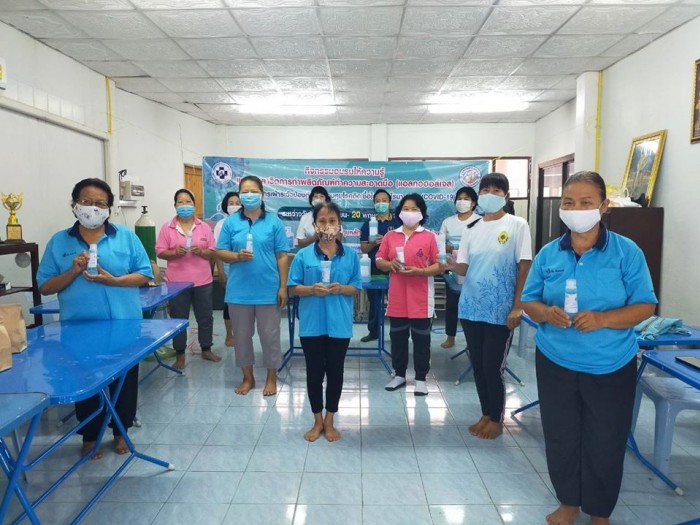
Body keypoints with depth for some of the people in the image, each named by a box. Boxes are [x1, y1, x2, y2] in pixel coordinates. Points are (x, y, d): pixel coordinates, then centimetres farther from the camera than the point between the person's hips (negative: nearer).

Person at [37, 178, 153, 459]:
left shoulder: (126, 237, -2)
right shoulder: (59, 241, 1)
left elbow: (145, 275, -4)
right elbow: (45, 287, 1)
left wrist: (114, 280, -19)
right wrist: (73, 271, -16)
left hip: (124, 325, 0)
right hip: (80, 328, 1)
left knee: (125, 380, 13)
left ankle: (121, 432, 34)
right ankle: (89, 436, 34)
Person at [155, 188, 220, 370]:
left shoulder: (204, 227, 4)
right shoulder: (167, 228, 1)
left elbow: (213, 252, 4)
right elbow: (160, 252, -1)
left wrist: (201, 251, -16)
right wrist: (174, 252, -19)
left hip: (203, 281, 2)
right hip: (177, 282, -1)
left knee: (205, 317, 11)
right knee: (178, 319, 7)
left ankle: (206, 350, 27)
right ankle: (180, 355, 19)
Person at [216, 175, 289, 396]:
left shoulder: (274, 222, -1)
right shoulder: (231, 222, 3)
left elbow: (282, 256, -1)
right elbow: (220, 252, 4)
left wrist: (283, 286, -5)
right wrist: (237, 256, -17)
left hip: (268, 290, -2)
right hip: (239, 291, 2)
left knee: (270, 335, 8)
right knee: (242, 335, 13)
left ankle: (271, 378, 26)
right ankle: (248, 377, 30)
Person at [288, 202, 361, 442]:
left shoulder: (351, 255, -1)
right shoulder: (303, 255, -2)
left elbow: (356, 288, 2)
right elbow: (293, 288, -1)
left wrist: (340, 288, -18)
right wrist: (312, 289, -19)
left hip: (339, 324, 0)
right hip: (312, 324, 0)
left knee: (335, 372, 11)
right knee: (314, 373, 11)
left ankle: (329, 421, 29)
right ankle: (317, 421, 29)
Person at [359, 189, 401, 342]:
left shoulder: (398, 222, 2)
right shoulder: (368, 223, 8)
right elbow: (363, 248, 6)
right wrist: (374, 243, -13)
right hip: (374, 268, 3)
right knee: (373, 301, 10)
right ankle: (373, 331, 22)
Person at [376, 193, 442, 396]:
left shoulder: (430, 237, -3)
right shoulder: (390, 236, 8)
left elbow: (439, 266, -5)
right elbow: (379, 261, 9)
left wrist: (420, 271, -19)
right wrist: (389, 264, -12)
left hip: (421, 299, -3)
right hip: (397, 299, 3)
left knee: (421, 340, 6)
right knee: (397, 338, 13)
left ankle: (421, 378, 19)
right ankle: (399, 374, 28)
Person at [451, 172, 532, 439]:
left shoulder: (517, 225, -3)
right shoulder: (472, 230, 9)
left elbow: (525, 265, -6)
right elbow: (463, 268, 6)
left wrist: (517, 306, -11)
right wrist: (452, 265, -19)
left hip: (500, 311, -5)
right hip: (471, 308, 5)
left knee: (493, 368, 0)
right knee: (478, 366, 13)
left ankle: (496, 420, 21)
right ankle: (486, 414, 29)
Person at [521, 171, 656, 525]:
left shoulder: (626, 252, -8)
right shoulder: (548, 253, 0)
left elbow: (644, 306, -9)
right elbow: (529, 301, 4)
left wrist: (602, 319, -25)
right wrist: (546, 313, -18)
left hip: (610, 367, -2)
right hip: (555, 363, 2)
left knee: (604, 444, 11)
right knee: (560, 438, 14)